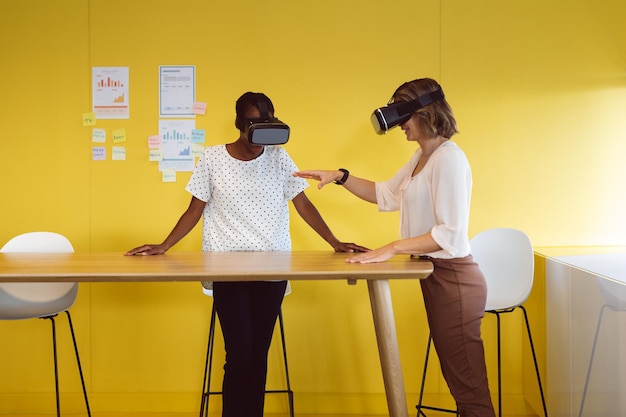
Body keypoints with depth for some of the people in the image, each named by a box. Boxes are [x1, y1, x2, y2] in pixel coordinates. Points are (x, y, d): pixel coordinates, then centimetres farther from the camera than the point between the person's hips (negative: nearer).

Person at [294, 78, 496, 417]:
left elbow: (451, 233, -22)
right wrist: (340, 176, 13)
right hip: (434, 276, 10)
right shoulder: (421, 157, 13)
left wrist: (392, 249, -21)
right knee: (456, 379, 15)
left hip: (453, 278, -10)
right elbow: (386, 195, 25)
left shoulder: (448, 158, -17)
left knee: (469, 389, -2)